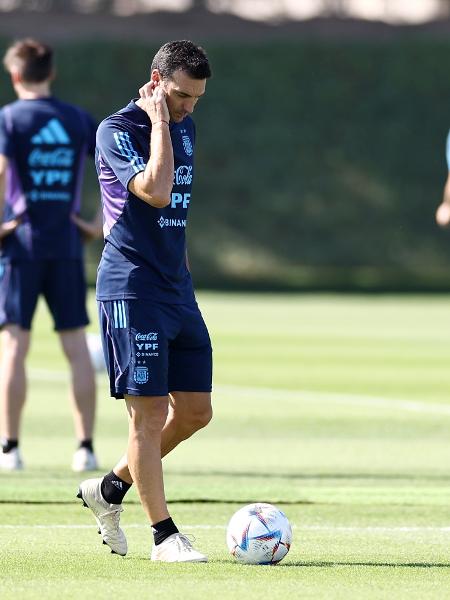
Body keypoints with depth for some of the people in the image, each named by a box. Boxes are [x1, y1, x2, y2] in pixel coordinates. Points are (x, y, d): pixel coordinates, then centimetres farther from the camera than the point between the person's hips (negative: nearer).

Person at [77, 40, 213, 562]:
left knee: (195, 410, 8)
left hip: (177, 288, 8)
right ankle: (163, 535, -2)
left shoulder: (184, 127, 14)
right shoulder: (117, 131, -11)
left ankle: (109, 490, 24)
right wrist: (158, 121, -19)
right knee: (148, 412, -7)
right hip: (132, 290, -8)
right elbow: (155, 190, -26)